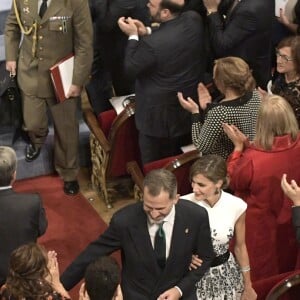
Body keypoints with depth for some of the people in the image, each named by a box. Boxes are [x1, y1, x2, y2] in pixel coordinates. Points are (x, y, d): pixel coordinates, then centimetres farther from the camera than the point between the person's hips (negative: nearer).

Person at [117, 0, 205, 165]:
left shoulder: (153, 43, -33)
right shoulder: (194, 19, -12)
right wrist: (146, 33, -2)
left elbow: (131, 69, -15)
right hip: (190, 107, 7)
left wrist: (133, 36, -8)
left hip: (161, 117, -7)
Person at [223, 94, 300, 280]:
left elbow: (234, 182, -16)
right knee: (285, 270, 31)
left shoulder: (253, 158, -37)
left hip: (261, 226, -5)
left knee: (259, 276, 22)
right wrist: (247, 145, -4)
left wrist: (239, 146, -11)